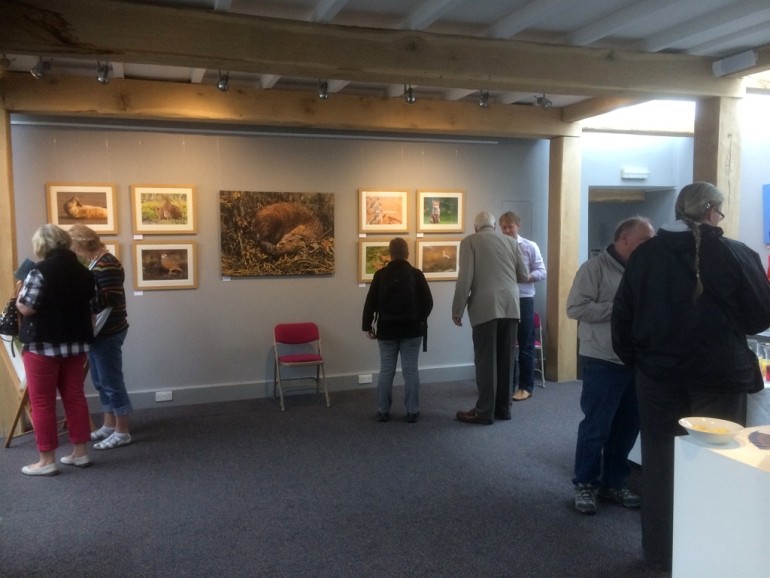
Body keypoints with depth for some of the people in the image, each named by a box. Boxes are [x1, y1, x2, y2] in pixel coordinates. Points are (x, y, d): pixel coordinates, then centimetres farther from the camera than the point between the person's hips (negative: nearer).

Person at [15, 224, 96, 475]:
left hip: (43, 345, -6)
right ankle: (80, 452, 18)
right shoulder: (84, 273, 8)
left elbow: (26, 308, -16)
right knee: (75, 397, 12)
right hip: (75, 343, 6)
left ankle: (47, 460, 8)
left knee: (42, 403, 3)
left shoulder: (40, 272, -13)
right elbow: (91, 309, 12)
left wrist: (19, 295, 5)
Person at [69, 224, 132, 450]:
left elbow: (111, 299, -24)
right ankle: (109, 426, 27)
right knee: (101, 381, 16)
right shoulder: (95, 263, 13)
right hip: (98, 332, 10)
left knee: (111, 382, -3)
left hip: (108, 333, -10)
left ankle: (122, 432, 5)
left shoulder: (106, 264, -19)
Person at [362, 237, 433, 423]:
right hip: (412, 330, -1)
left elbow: (370, 303, -2)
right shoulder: (416, 274, -3)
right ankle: (412, 411, 5)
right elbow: (428, 302, -1)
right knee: (411, 370, 3)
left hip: (387, 330, 1)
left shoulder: (380, 275, -2)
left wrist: (367, 325, 9)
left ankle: (382, 411, 10)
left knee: (386, 370, 7)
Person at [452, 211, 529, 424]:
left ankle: (484, 412, 5)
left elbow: (465, 278, -7)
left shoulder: (469, 241, 2)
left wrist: (457, 310, -1)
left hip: (486, 306, -4)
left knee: (485, 360, 0)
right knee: (505, 359, 11)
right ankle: (503, 408, 20)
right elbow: (524, 275, 17)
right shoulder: (511, 241, 13)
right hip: (510, 305, 4)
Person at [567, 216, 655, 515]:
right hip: (603, 363, -6)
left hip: (636, 362, 6)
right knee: (596, 427, 3)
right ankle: (585, 484, 19)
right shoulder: (595, 267, -8)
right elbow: (576, 308, -17)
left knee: (628, 426, 14)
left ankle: (613, 482, 30)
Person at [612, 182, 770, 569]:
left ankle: (660, 549, 25)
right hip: (718, 375, -2)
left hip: (659, 373, 3)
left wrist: (634, 358, 14)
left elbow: (622, 316, 2)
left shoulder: (645, 254, -1)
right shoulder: (734, 254, -10)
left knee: (660, 461, 13)